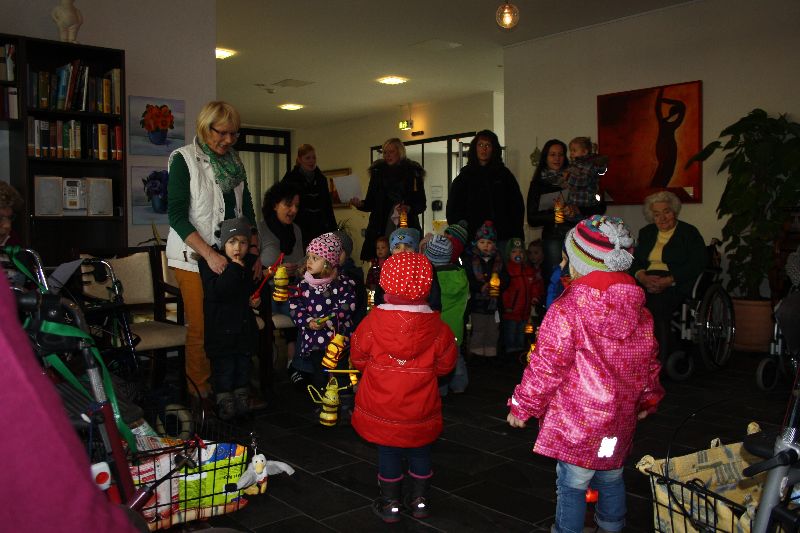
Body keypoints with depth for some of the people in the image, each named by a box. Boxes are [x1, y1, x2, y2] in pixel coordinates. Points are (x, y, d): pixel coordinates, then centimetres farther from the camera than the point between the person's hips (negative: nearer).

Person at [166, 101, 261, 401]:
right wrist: (209, 254, -18)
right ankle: (200, 396, 8)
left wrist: (254, 250, 9)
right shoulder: (184, 159, -2)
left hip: (231, 255, 5)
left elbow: (246, 208, 19)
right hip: (195, 257, -5)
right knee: (201, 328, -5)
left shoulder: (234, 161, 15)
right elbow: (177, 215, -10)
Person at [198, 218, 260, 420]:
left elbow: (257, 287, 23)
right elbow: (215, 291, -27)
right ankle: (224, 398, 15)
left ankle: (241, 394, 29)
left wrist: (257, 298, 2)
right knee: (224, 365, 2)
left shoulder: (251, 262, 4)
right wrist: (234, 268, -29)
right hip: (221, 326, -5)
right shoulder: (210, 262, -13)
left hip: (245, 324, 5)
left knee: (243, 363, 15)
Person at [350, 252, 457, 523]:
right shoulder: (437, 327, -14)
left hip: (382, 406, -1)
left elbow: (358, 359, -2)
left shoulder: (372, 322, -16)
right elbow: (446, 364, -1)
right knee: (420, 451, 19)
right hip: (420, 409, 1)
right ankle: (420, 500, 32)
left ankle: (390, 503, 26)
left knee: (388, 451, 15)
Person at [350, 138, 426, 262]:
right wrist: (360, 204, -8)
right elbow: (370, 203, 12)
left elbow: (421, 204, 5)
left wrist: (409, 208, -14)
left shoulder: (413, 173, 6)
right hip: (381, 229, 2)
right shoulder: (378, 172, 12)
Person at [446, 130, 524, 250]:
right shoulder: (465, 176, 11)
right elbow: (453, 208, 9)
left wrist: (516, 234, 1)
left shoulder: (504, 174, 12)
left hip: (502, 238, 1)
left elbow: (517, 205, 11)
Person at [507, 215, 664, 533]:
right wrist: (647, 400, 28)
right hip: (620, 419, 7)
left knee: (571, 485, 6)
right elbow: (649, 362, 12)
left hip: (576, 421, -6)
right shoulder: (640, 311, 1)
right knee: (611, 478, 23)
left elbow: (546, 367, -16)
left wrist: (521, 406, -3)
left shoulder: (565, 311, -19)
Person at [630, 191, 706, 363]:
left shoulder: (689, 233, 7)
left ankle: (660, 362, -26)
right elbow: (634, 262, 14)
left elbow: (696, 265, -6)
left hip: (676, 284, -4)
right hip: (647, 283, 5)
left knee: (655, 306, -34)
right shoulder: (646, 233, 22)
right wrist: (644, 278, -9)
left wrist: (667, 281, -18)